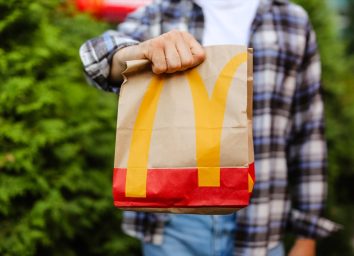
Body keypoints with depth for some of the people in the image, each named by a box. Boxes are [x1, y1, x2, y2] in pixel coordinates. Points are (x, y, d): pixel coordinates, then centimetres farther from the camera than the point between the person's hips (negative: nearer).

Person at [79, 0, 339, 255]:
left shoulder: (293, 21, 8)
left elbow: (308, 131, 7)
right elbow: (104, 55, -12)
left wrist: (307, 234, 4)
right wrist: (137, 53, -34)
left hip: (257, 224, 0)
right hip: (172, 222, 0)